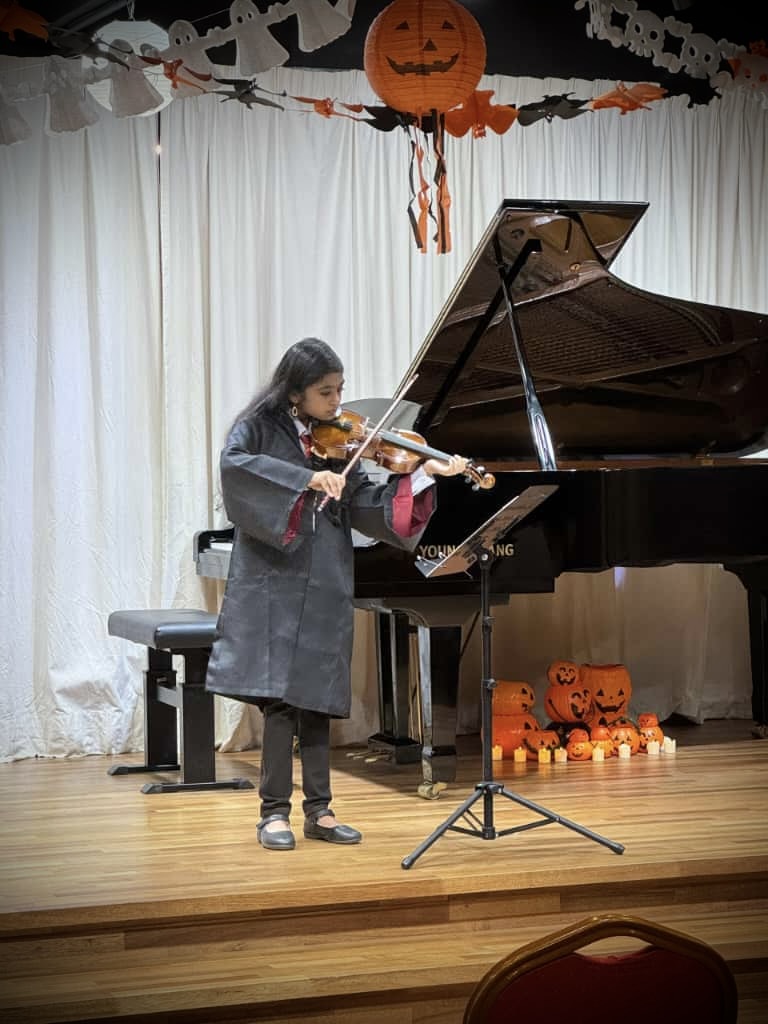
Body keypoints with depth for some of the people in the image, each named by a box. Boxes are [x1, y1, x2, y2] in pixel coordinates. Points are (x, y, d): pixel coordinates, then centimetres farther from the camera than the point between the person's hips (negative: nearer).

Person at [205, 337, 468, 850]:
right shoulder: (260, 427, -1)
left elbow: (369, 506, 4)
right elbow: (234, 463, -21)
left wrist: (423, 474, -8)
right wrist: (307, 478, -28)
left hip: (325, 588, 4)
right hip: (275, 583, -4)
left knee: (315, 696, 8)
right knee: (279, 696, -7)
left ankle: (319, 810, 14)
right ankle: (275, 811, 0)